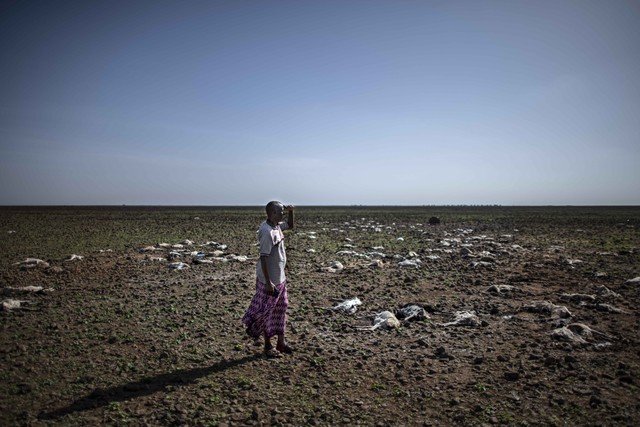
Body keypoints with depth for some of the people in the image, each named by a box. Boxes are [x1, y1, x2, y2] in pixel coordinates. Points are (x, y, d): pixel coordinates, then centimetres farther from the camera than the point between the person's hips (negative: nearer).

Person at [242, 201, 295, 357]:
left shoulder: (277, 226, 3)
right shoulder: (267, 232, -25)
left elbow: (290, 225, 25)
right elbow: (263, 258, -25)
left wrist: (291, 212, 5)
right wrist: (268, 282, -24)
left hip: (280, 277, 10)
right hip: (269, 279, -10)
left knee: (281, 308, 16)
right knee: (267, 311, 6)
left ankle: (281, 343, 29)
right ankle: (268, 346, 22)